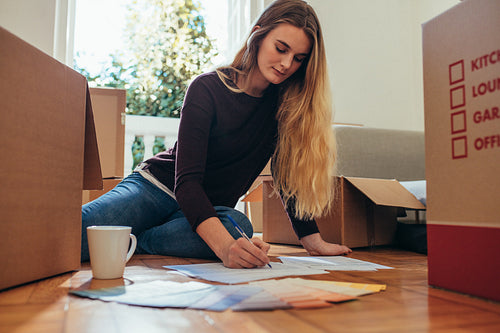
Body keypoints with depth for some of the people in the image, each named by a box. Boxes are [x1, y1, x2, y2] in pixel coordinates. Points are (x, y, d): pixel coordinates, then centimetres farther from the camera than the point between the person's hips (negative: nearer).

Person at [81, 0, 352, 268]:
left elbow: (289, 175, 0)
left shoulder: (287, 102, -3)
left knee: (238, 225, -35)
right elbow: (187, 180, -27)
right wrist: (225, 246, -43)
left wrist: (312, 240, -10)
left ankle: (131, 241, -16)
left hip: (209, 209, 5)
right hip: (157, 187, -4)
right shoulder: (208, 89, -17)